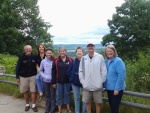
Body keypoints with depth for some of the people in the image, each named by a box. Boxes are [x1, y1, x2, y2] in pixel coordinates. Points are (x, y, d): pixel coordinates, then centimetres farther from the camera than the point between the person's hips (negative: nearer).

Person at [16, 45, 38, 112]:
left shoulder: (34, 57, 1)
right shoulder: (21, 58, -3)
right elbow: (17, 67, -1)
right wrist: (17, 77, -3)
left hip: (33, 76, 0)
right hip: (23, 77, 0)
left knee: (33, 91, -1)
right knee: (25, 91, 9)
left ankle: (33, 105, 10)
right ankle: (27, 105, 24)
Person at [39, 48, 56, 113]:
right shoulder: (43, 61, -4)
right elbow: (40, 71, 4)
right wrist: (45, 76, -10)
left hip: (53, 81, -2)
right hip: (46, 81, 3)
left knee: (52, 95, 6)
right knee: (47, 95, 15)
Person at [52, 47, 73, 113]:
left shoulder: (70, 60, -2)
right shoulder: (56, 60, -3)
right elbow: (53, 72, -3)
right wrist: (53, 82, -5)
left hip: (67, 81, 0)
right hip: (59, 81, 0)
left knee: (67, 94, 14)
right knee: (59, 95, 9)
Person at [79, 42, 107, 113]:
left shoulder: (100, 57, -4)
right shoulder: (83, 58, 4)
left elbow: (104, 70, -4)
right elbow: (80, 71, 6)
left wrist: (101, 81, -6)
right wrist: (82, 81, -1)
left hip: (97, 85, -2)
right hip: (86, 86, 2)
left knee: (98, 102, 10)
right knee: (87, 102, 13)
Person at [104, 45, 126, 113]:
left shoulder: (118, 61, -17)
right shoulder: (106, 61, 4)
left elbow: (121, 76, -21)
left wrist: (117, 88, -21)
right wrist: (105, 85, 8)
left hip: (116, 89, -6)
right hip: (109, 88, 7)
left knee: (115, 107, 2)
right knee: (111, 105, 19)